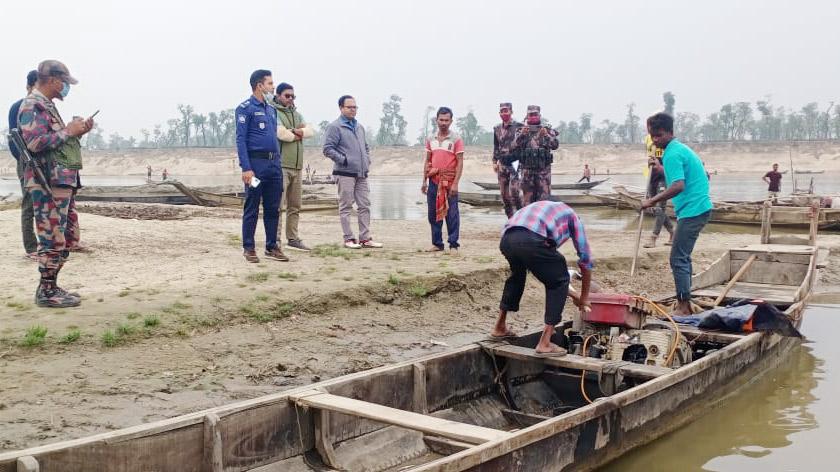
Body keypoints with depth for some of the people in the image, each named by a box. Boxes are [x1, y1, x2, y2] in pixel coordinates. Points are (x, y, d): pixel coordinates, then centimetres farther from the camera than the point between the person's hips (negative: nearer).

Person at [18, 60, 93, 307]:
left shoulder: (47, 105, 20)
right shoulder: (33, 106, -11)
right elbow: (35, 142, -22)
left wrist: (77, 131, 12)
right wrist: (68, 131, -14)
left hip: (63, 181, 10)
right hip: (48, 183, -10)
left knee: (68, 236, 14)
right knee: (52, 238, -7)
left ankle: (50, 286, 21)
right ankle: (46, 292, 0)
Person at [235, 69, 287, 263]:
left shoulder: (271, 109, 19)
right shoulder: (245, 108, -5)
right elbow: (241, 139, -11)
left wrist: (278, 163, 15)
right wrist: (246, 168, -19)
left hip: (274, 165, 7)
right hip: (256, 163, -7)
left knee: (273, 208, 9)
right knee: (252, 208, 0)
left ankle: (272, 247, 17)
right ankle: (249, 248, 7)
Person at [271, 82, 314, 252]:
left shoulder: (297, 114, 19)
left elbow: (310, 131, 5)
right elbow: (281, 133, -18)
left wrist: (297, 131, -12)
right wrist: (298, 135, -1)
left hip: (297, 167, 8)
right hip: (281, 166, -8)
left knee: (295, 206, 11)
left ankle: (292, 239, 18)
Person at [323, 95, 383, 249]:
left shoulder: (359, 127, 19)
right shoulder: (335, 127, -5)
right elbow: (328, 149, -11)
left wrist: (367, 160, 13)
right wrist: (343, 160, -15)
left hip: (362, 174, 7)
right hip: (345, 173, -7)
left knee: (365, 206, 6)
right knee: (346, 207, -2)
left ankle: (365, 238, 11)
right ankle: (349, 239, 3)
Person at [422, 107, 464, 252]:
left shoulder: (456, 139, -3)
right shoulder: (430, 139, 12)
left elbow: (460, 163, -7)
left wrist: (455, 184, -14)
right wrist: (424, 181, 10)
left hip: (449, 182, -5)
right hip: (433, 181, 5)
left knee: (451, 214, -3)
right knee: (433, 213, 7)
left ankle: (453, 244, 3)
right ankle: (437, 243, 15)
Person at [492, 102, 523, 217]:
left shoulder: (518, 126, -4)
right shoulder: (497, 128, 13)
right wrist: (495, 161, 14)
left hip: (514, 163, -6)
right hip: (502, 164, 6)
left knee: (514, 192, -16)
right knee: (504, 194, 6)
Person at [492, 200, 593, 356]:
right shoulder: (571, 215, 29)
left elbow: (548, 272, 46)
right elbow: (585, 258, 27)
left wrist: (570, 294, 50)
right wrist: (584, 298, 36)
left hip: (506, 239, 6)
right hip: (531, 241, -6)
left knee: (517, 275, 37)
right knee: (559, 282, 16)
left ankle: (500, 327, 44)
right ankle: (544, 344, 11)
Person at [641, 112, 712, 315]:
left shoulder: (672, 154, -15)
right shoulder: (681, 149, 17)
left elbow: (678, 186, -25)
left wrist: (653, 201, -20)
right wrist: (661, 169, 27)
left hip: (691, 211, -11)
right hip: (699, 207, 11)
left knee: (678, 258, -7)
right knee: (683, 257, 16)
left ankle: (683, 307, -4)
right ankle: (685, 303, 22)